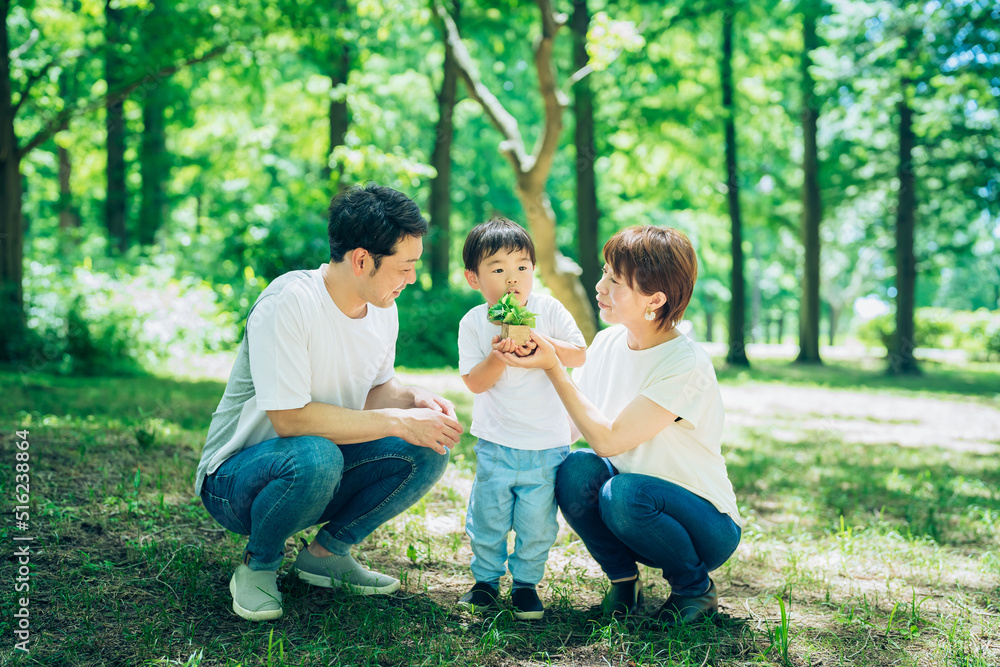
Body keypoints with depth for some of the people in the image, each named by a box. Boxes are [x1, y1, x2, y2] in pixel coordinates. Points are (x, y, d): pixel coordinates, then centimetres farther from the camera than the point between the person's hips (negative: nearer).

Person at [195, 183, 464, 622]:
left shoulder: (382, 307, -2)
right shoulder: (289, 302, -26)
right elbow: (289, 418, -30)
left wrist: (415, 400, -12)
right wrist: (397, 422, -27)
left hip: (314, 470, 7)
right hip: (236, 478, -7)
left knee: (428, 450, -13)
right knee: (315, 456, -39)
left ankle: (326, 552, 4)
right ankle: (257, 566, -8)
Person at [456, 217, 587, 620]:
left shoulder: (549, 310, -5)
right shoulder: (473, 323, -4)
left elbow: (579, 354, -9)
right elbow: (474, 382, -8)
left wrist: (542, 343, -24)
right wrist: (498, 356, -25)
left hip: (547, 443, 0)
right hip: (496, 443, 0)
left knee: (537, 522, 5)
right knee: (487, 517, 7)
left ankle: (526, 583, 24)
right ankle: (486, 579, 28)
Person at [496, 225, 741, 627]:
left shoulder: (686, 367, -24)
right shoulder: (607, 343, -2)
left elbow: (608, 439, -25)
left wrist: (552, 367, -24)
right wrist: (534, 352, -8)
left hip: (707, 528, -5)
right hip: (636, 514, 5)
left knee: (623, 493, -34)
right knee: (576, 469, -23)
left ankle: (696, 587, -5)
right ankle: (623, 579, 0)